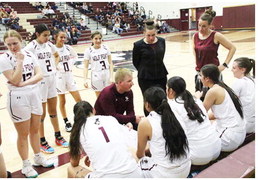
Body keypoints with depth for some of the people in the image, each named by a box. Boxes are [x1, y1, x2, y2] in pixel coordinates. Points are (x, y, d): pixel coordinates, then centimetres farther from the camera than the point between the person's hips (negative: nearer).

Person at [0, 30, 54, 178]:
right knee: (23, 134, 7)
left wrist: (25, 83, -17)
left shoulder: (29, 54, 3)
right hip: (18, 98, -4)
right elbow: (15, 81, -17)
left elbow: (39, 75, -3)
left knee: (35, 130, 17)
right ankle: (26, 165, 22)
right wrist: (19, 61, -19)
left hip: (35, 95, 5)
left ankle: (38, 158, 34)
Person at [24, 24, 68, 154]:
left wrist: (54, 65, 10)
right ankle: (42, 142, 20)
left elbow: (57, 55, 25)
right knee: (42, 113, 5)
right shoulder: (31, 46, -13)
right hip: (40, 81, -6)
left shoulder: (49, 45, 6)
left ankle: (58, 137, 30)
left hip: (52, 79, 6)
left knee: (53, 110, 16)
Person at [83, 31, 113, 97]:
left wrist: (111, 76, -7)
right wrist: (85, 80, -14)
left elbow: (110, 63, 2)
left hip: (107, 74, 2)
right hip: (96, 76, -2)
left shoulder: (105, 48, 1)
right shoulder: (88, 51, -5)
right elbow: (86, 67, -4)